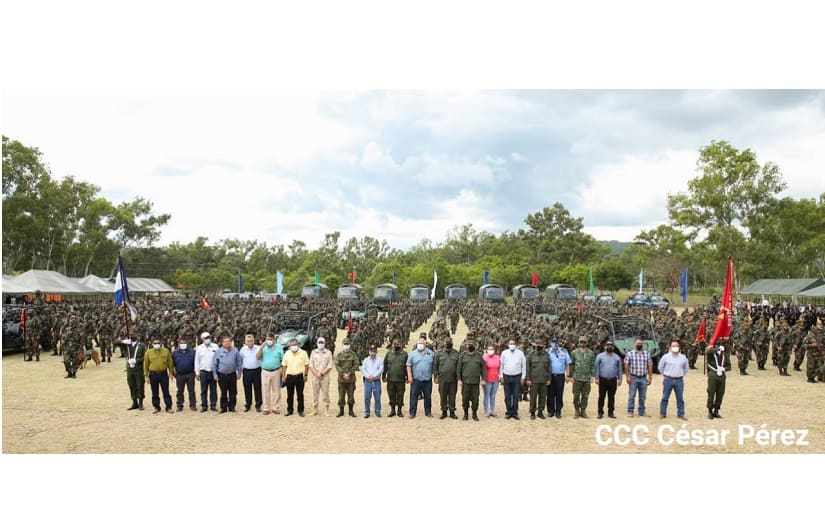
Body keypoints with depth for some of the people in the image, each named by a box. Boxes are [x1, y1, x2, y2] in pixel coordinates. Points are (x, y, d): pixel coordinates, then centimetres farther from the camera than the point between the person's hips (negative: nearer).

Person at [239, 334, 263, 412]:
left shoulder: (258, 348, -3)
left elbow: (258, 357, -9)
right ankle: (247, 405, 18)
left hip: (256, 371, -2)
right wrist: (240, 370, 12)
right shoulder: (243, 349, 4)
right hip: (246, 371, 2)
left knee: (257, 388, 2)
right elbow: (240, 360, 13)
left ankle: (258, 405, 10)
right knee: (247, 389, 8)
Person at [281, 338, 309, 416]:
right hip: (289, 376, 2)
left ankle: (300, 411, 12)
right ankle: (289, 410, 18)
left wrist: (305, 375, -6)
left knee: (300, 395, 3)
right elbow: (284, 366, 9)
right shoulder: (287, 354, 7)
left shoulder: (303, 353, -1)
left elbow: (307, 365, 0)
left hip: (299, 376, -2)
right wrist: (283, 376, 4)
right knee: (289, 395, 8)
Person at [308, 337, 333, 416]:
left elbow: (330, 366, -2)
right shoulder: (313, 352, 9)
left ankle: (326, 410, 1)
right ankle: (315, 410, 10)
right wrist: (316, 374, -10)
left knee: (325, 393, -3)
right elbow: (310, 365, 3)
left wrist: (322, 373, -12)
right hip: (315, 376, 2)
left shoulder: (328, 352, 4)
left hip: (325, 376, -2)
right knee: (315, 393, 4)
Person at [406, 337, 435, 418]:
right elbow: (408, 365, 2)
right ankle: (412, 413, 4)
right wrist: (409, 376, -7)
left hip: (427, 379, 1)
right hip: (416, 379, -1)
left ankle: (428, 412, 19)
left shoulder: (431, 353, 7)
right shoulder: (413, 354, 3)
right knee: (413, 395, -1)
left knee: (428, 396, 8)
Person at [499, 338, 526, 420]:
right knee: (507, 396, 4)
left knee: (516, 396, 1)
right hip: (506, 376, 1)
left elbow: (524, 365, 4)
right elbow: (501, 365, 6)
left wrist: (523, 376, 0)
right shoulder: (504, 353, 3)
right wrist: (501, 376, 2)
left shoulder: (520, 353, 1)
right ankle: (508, 412, 11)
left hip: (517, 377, -1)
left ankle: (515, 412, 8)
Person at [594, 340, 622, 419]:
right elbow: (596, 367, 1)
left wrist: (619, 379, 7)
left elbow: (619, 369, 13)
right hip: (603, 380, -2)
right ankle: (600, 412, 7)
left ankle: (611, 412, 14)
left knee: (611, 397, 6)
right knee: (601, 397, 0)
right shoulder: (600, 356, 3)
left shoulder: (617, 357, 11)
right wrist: (597, 378, -6)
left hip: (613, 380, 2)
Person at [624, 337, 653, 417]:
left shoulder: (647, 354, 10)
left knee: (642, 396, 8)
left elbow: (650, 366, 10)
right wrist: (627, 376, -8)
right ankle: (630, 412, 4)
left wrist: (650, 377, 5)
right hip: (633, 378, -3)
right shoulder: (630, 353, 2)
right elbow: (626, 365, -1)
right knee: (631, 396, -2)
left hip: (643, 378, 3)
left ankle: (642, 412, 17)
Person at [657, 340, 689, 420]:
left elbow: (686, 368, 19)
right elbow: (660, 367, 8)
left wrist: (681, 375, 13)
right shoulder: (666, 357, -1)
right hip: (668, 380, -2)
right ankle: (662, 413, 8)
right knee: (665, 397, 1)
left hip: (679, 380, 2)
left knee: (680, 398, 5)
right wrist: (665, 375, 7)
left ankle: (681, 414, 13)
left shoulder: (683, 358, 6)